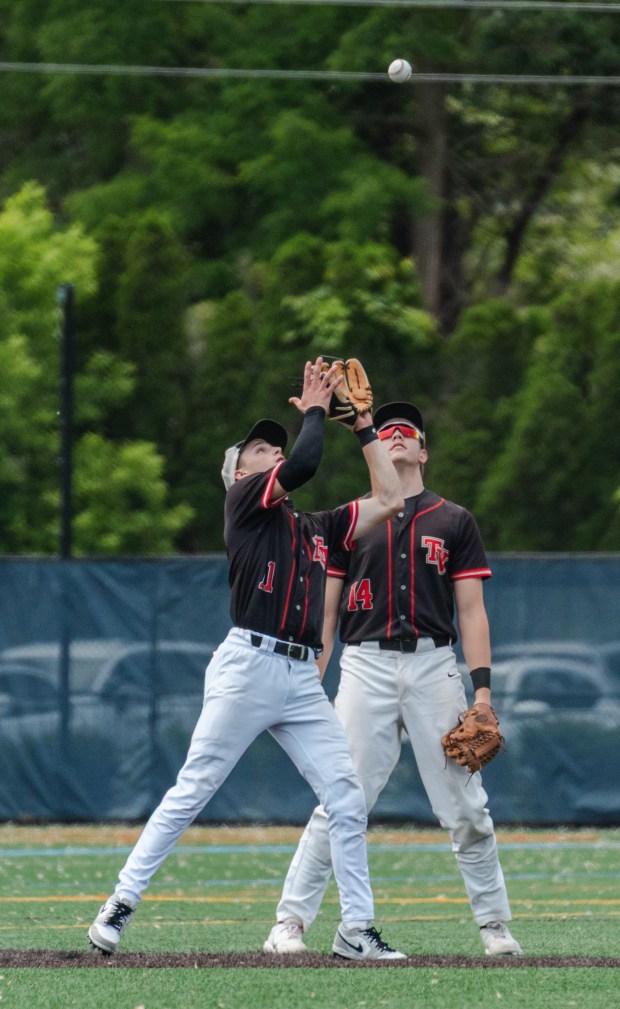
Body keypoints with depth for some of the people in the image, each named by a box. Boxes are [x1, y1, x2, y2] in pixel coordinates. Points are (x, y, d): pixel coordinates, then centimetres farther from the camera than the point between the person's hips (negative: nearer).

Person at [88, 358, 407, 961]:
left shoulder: (317, 528, 25)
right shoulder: (243, 500, 6)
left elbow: (389, 500, 24)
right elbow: (302, 465, -10)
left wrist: (363, 426, 23)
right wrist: (314, 410, 6)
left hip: (303, 679, 6)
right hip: (248, 666, -6)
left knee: (346, 798, -3)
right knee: (191, 791, -7)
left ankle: (356, 930, 0)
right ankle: (121, 903, -2)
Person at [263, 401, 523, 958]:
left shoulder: (454, 522, 13)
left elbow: (472, 609, 8)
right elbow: (325, 609, 11)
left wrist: (482, 688, -2)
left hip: (434, 666, 1)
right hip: (366, 666, -1)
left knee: (466, 807, 0)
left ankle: (495, 926, 11)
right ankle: (289, 923, -4)